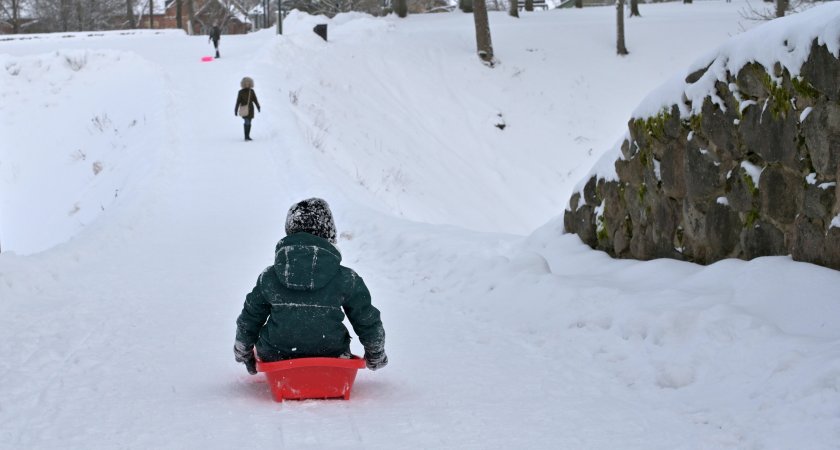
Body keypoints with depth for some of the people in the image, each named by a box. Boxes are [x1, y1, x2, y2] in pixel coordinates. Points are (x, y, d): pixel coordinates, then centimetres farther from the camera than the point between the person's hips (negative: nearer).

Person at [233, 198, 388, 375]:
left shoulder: (268, 278, -1)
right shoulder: (347, 279, -5)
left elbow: (247, 322, 10)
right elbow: (368, 323, 5)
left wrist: (244, 354, 29)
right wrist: (376, 357, 23)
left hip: (276, 358, 0)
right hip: (331, 359, 0)